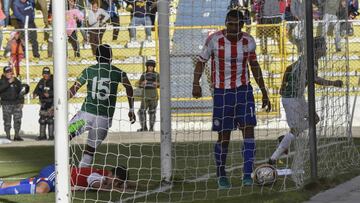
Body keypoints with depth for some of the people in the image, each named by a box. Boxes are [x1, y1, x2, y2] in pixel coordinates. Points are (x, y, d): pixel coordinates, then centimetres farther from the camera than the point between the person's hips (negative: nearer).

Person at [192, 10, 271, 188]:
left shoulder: (249, 41, 0)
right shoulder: (214, 39, -9)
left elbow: (254, 65, 13)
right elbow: (201, 61, -1)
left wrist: (264, 92, 15)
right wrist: (196, 84, -17)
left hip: (244, 90, 2)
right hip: (221, 92, -2)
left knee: (248, 128, -13)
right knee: (224, 135, 0)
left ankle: (247, 175, -14)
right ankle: (221, 176, 17)